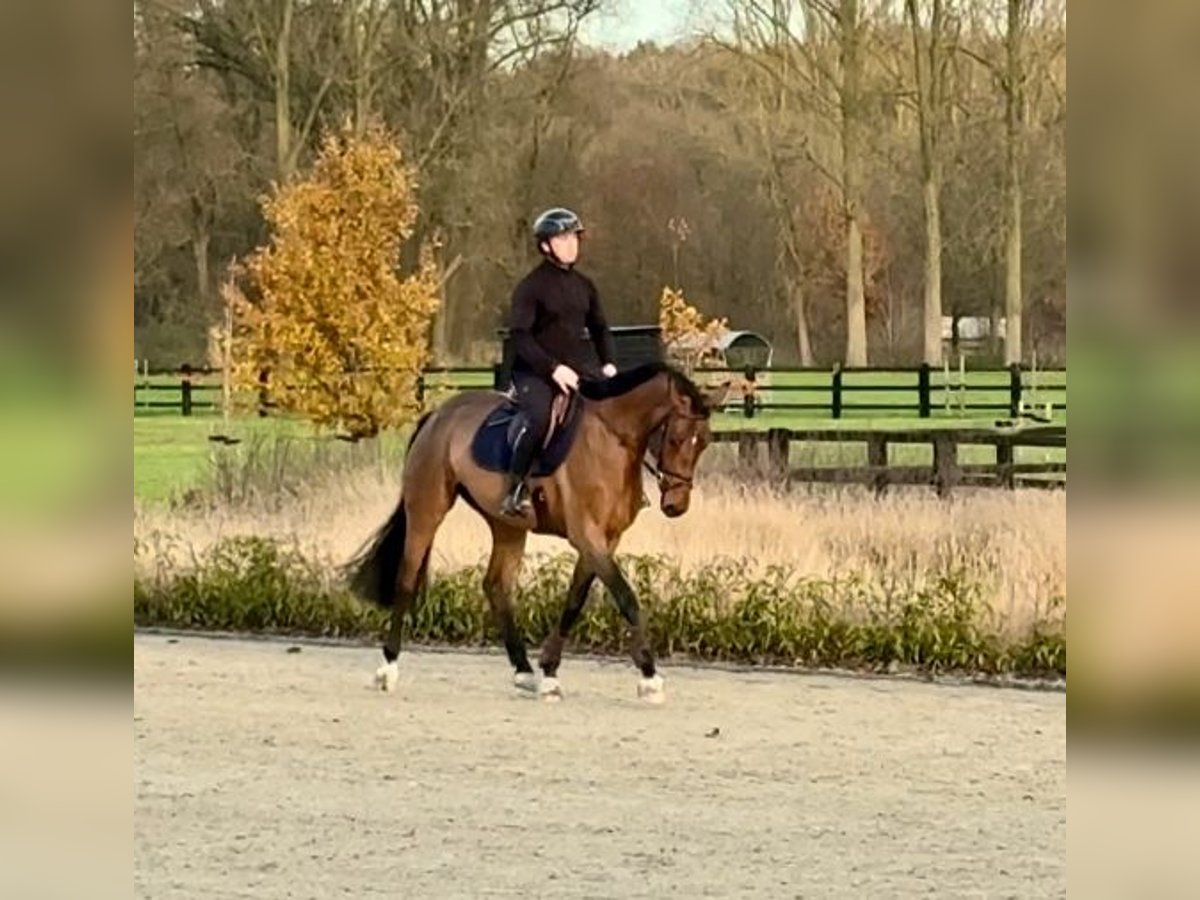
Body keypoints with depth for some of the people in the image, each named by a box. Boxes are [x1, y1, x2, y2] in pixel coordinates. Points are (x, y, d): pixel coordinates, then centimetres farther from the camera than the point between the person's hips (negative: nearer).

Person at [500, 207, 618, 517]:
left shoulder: (583, 285, 12)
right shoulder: (531, 287, -8)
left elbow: (600, 329, 21)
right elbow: (518, 336, -15)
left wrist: (608, 364, 3)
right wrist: (552, 368, -25)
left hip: (576, 369, 7)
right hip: (534, 372, -7)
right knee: (539, 417, -34)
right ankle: (515, 490, -26)